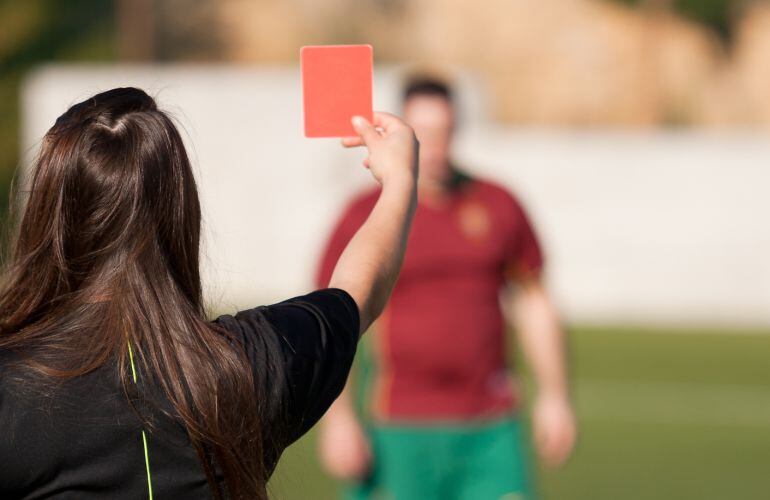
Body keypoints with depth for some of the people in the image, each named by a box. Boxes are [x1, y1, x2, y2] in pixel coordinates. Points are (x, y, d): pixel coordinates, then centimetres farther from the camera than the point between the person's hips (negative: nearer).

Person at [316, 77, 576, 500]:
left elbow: (534, 304, 13)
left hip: (490, 430, 3)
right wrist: (338, 418, -10)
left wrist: (553, 395, 8)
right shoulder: (363, 217, -3)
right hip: (401, 429, -3)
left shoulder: (498, 206, 6)